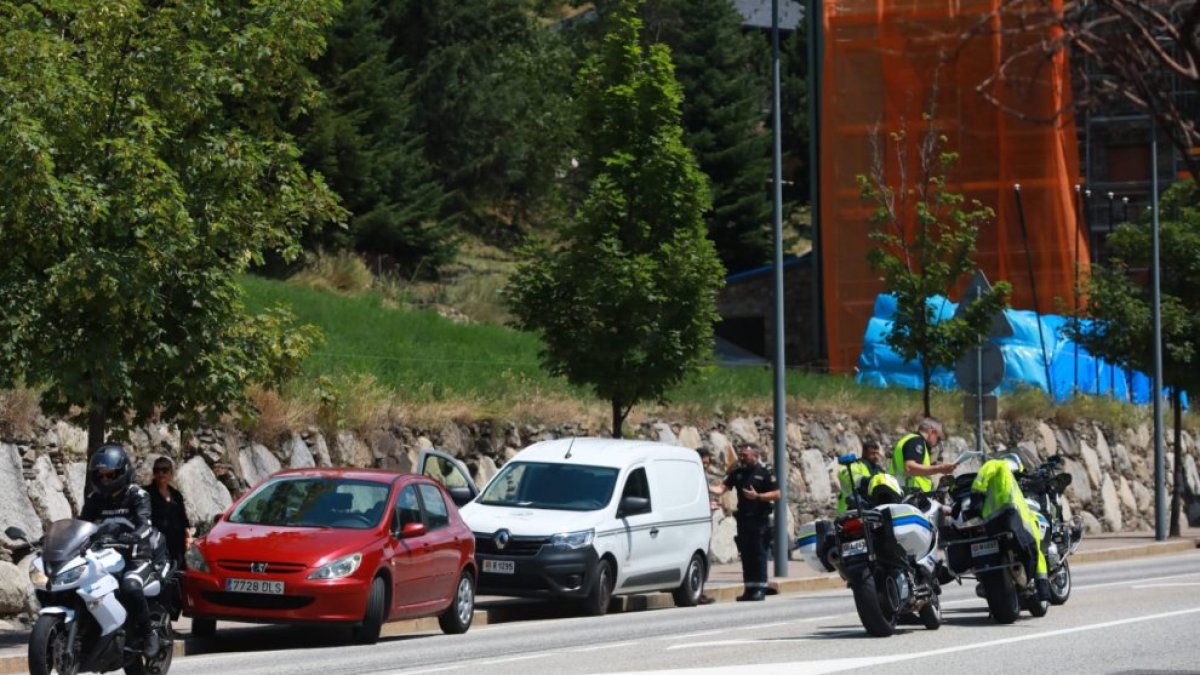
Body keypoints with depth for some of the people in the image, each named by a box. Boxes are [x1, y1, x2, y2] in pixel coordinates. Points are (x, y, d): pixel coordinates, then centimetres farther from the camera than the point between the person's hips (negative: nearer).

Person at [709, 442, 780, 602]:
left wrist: (757, 496, -16)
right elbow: (721, 488, 3)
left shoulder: (764, 473, -3)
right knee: (746, 554, 7)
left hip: (759, 519, -5)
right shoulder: (737, 473, 11)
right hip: (743, 520, 5)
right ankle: (749, 589, 12)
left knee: (759, 554, -5)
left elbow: (776, 494, -6)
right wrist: (708, 488, -16)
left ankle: (760, 589, -3)